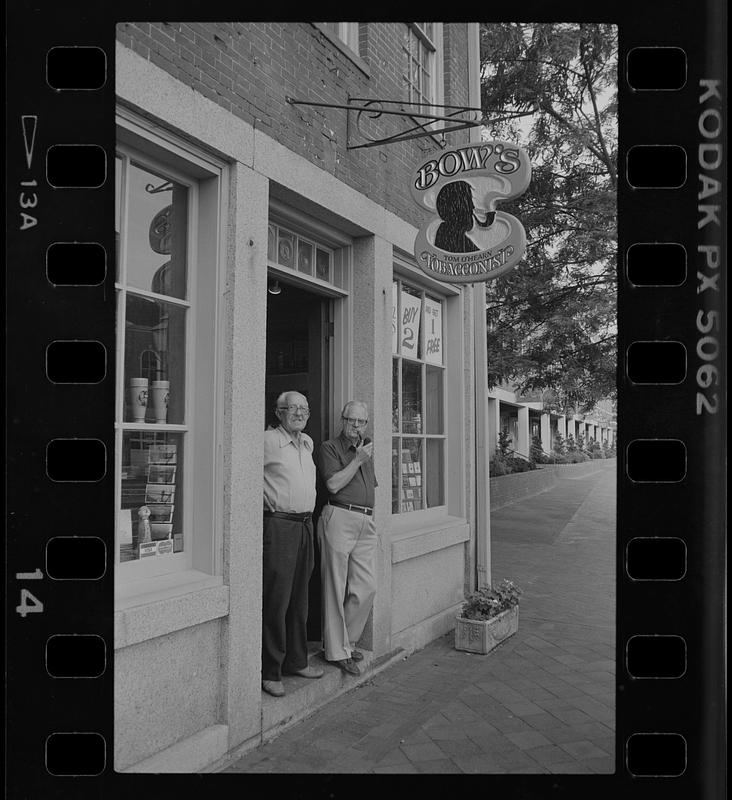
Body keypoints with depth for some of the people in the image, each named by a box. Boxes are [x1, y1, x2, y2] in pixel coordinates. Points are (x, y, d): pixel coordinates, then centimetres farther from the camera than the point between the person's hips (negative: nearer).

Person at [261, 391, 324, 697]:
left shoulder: (308, 442, 15)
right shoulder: (266, 441, -9)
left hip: (305, 525, 7)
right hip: (278, 525, -7)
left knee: (299, 599, 15)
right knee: (276, 600, -4)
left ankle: (296, 660, 27)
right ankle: (269, 671, 6)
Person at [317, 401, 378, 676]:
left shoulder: (366, 449, 22)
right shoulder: (330, 447, 1)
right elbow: (333, 484, -12)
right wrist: (358, 460, -10)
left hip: (366, 522, 7)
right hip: (339, 519, -6)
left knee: (367, 586, 3)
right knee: (336, 589, 0)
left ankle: (346, 640, 21)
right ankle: (337, 650, 8)